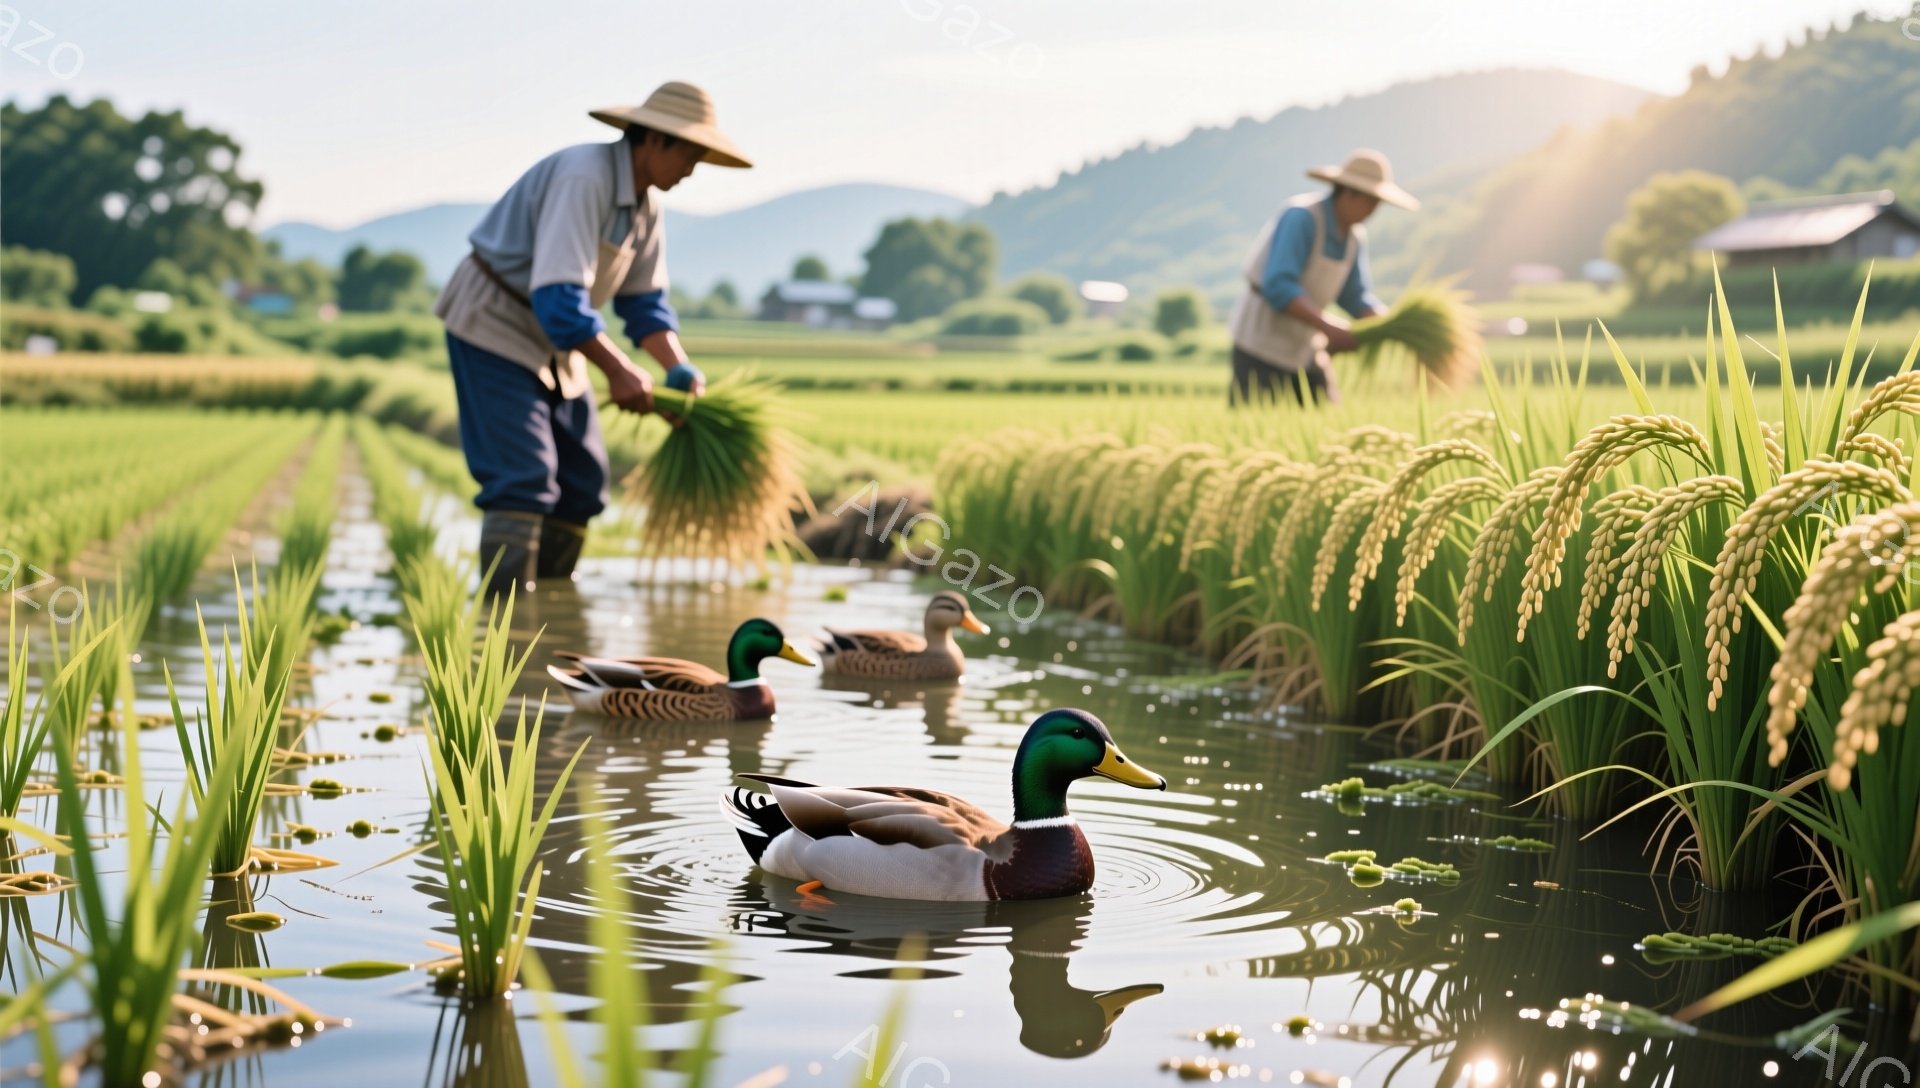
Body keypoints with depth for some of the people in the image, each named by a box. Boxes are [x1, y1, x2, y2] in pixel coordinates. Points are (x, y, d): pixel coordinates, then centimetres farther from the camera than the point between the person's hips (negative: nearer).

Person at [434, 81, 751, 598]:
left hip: (553, 339, 10)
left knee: (582, 485, 7)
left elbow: (644, 301, 9)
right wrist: (618, 369, -31)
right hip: (494, 322, -10)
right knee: (524, 477, -19)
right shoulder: (584, 178, -26)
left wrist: (681, 371, -6)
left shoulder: (646, 203, 4)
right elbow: (558, 297, -33)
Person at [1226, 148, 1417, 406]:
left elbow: (1356, 297, 5)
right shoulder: (1301, 218, -23)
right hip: (1261, 341, -8)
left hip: (1303, 345, 8)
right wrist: (1330, 327, -40)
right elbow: (1278, 287, -32)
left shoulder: (1354, 235, 1)